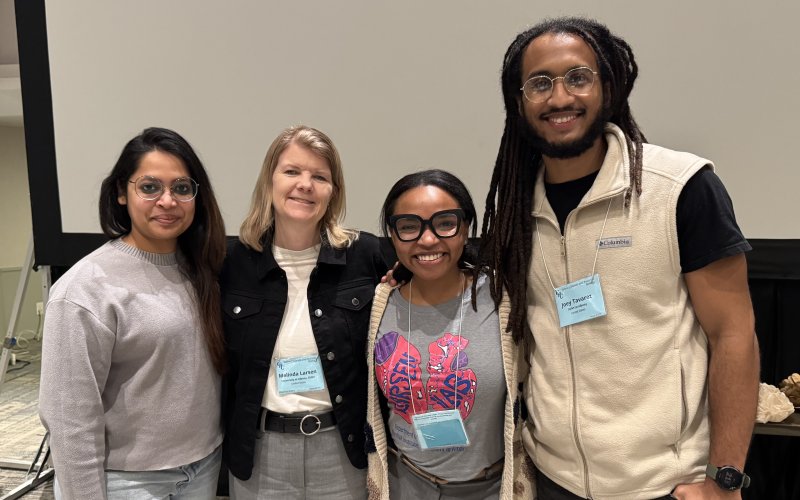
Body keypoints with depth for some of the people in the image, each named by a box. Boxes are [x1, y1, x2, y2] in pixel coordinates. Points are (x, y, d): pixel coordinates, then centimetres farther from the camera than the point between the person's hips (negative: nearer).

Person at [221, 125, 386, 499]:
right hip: (259, 451, 1)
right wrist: (228, 436, 4)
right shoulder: (236, 260, -4)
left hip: (343, 447, -1)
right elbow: (224, 361, 6)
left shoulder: (365, 255, -8)